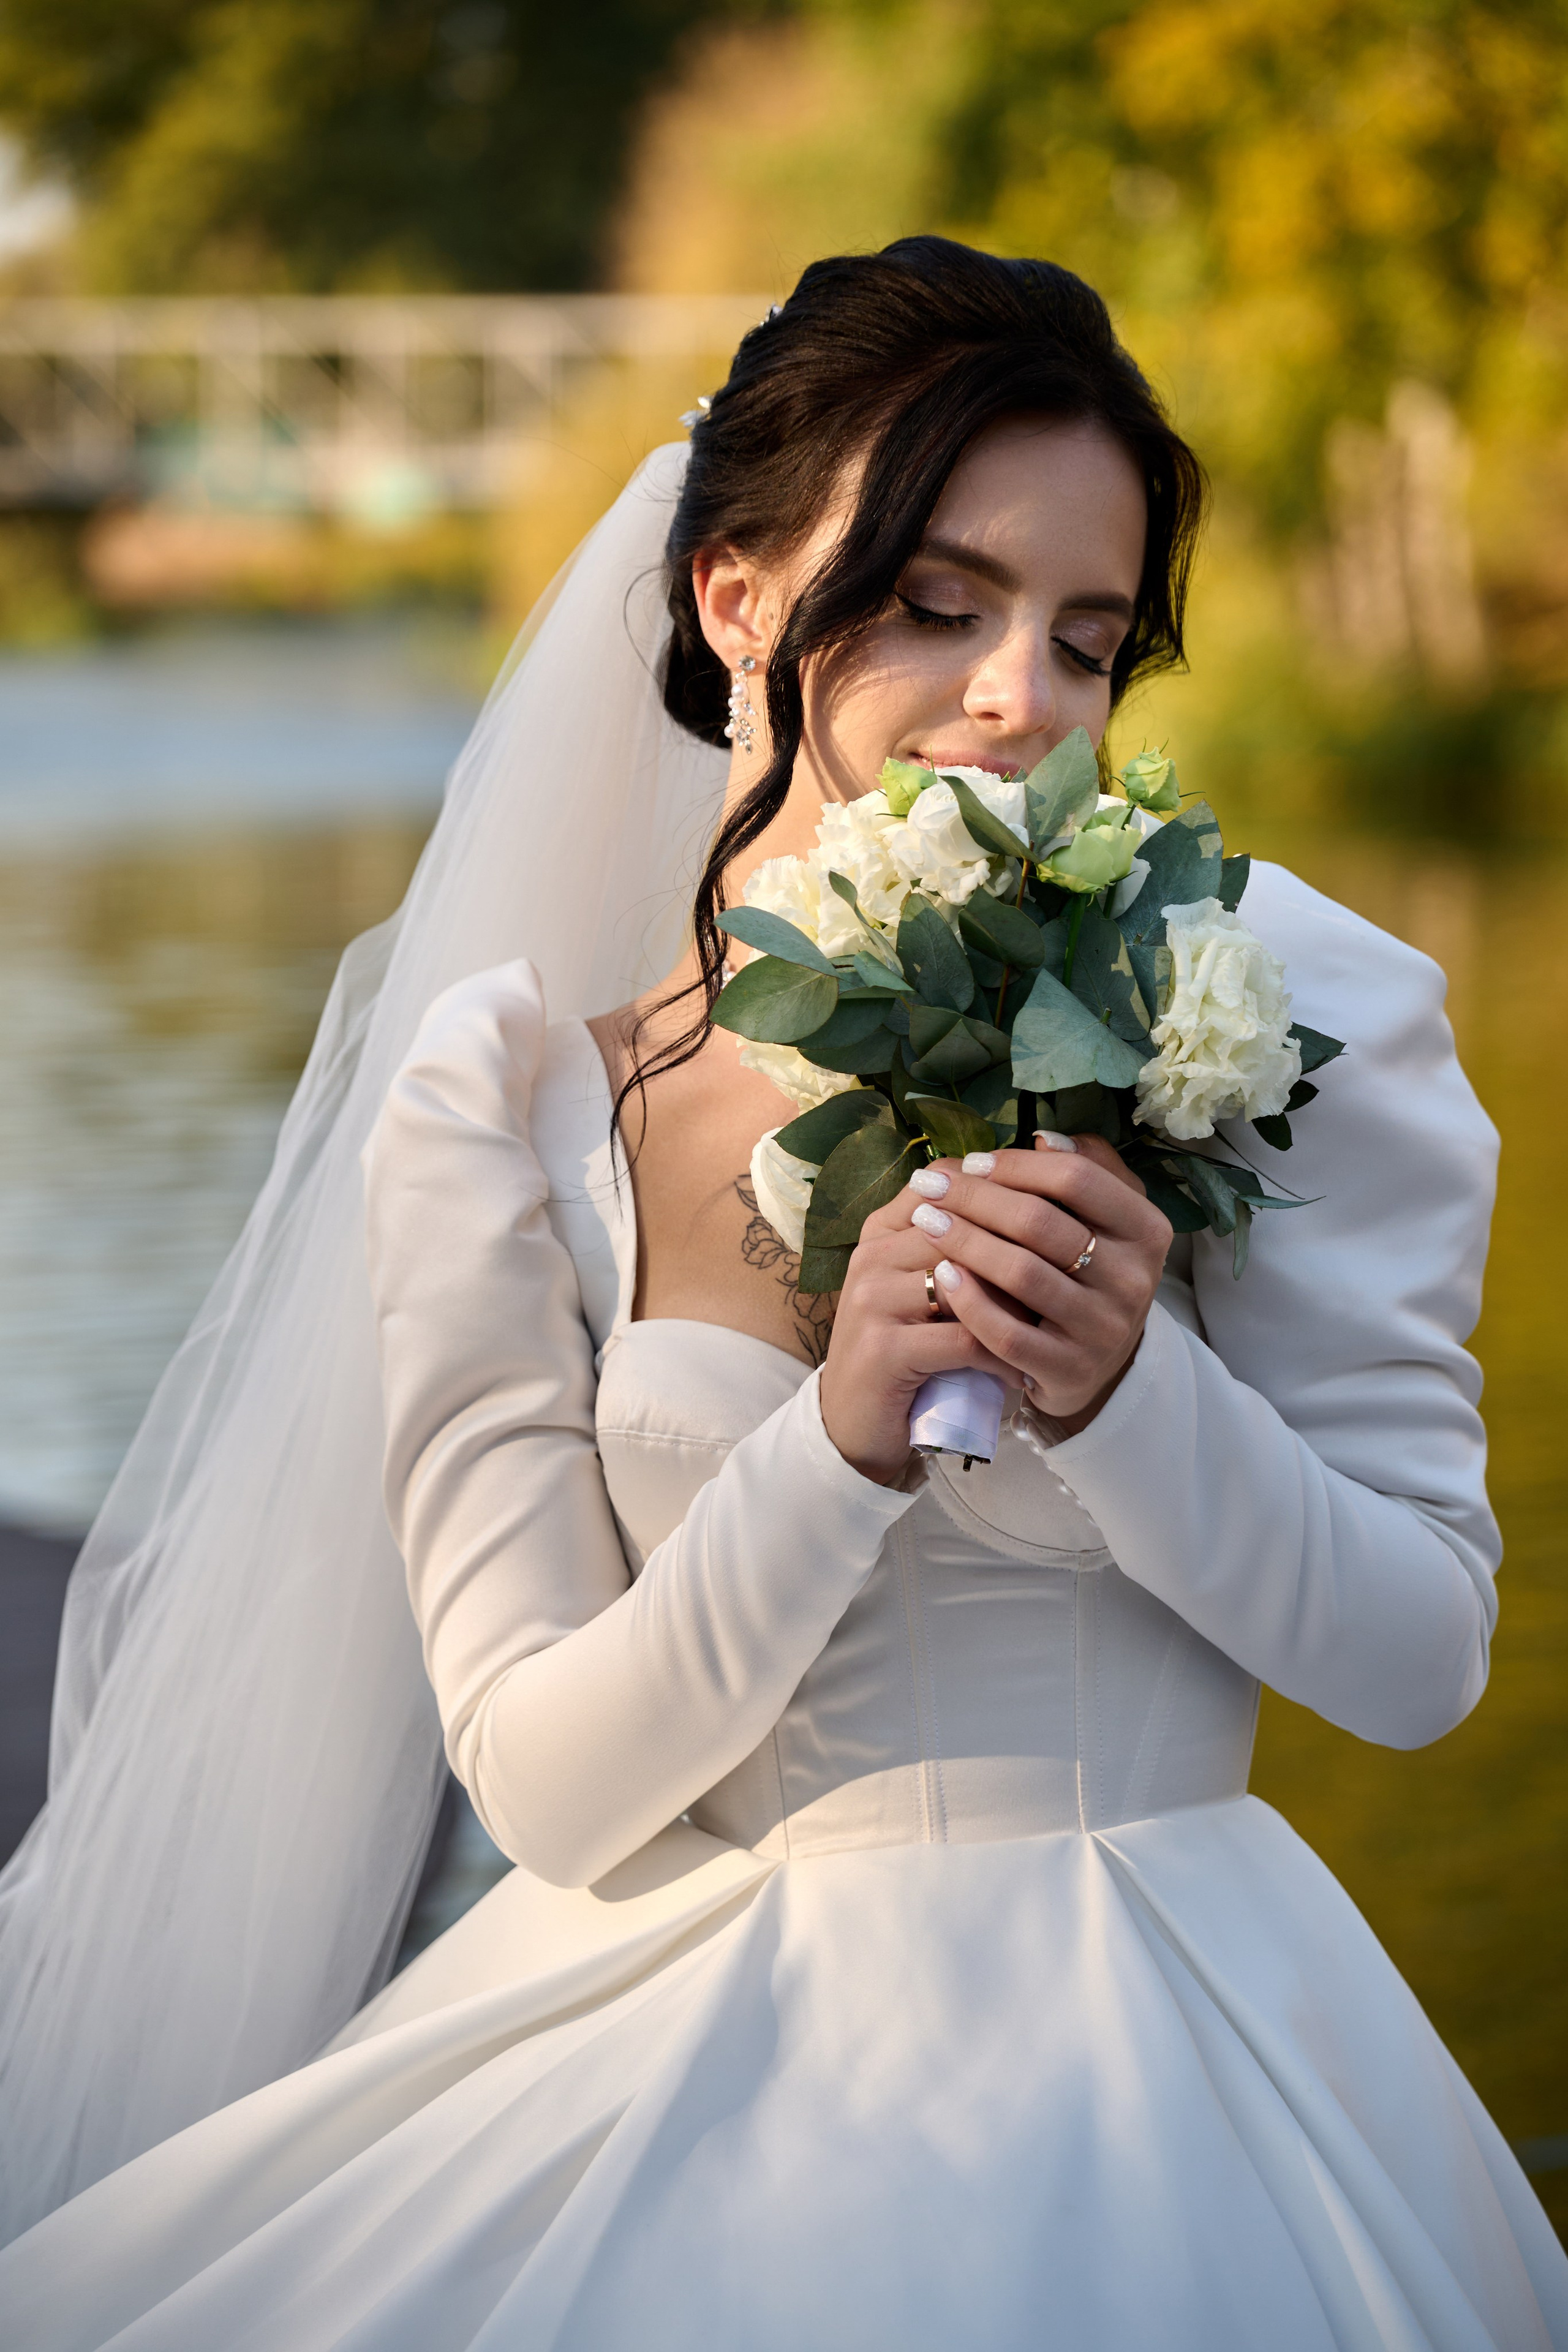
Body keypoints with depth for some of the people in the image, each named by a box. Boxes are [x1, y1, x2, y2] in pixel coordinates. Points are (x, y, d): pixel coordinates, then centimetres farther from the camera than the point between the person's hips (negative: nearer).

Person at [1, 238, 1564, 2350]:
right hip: (680, 2037, 1)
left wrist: (1128, 1399, -19)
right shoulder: (511, 1094, -2)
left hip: (1145, 2057, -1)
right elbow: (549, 1783, -6)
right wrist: (843, 1443, -21)